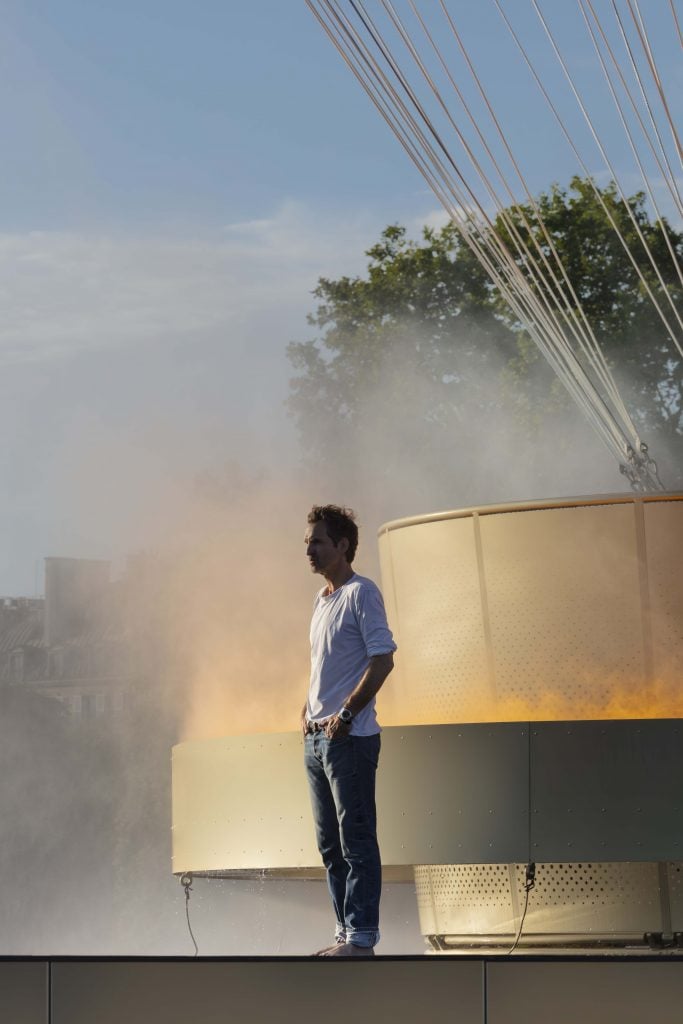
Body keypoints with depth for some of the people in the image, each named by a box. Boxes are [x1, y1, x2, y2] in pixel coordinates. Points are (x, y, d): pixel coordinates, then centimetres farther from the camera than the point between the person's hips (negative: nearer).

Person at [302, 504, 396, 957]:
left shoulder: (361, 593, -9)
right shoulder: (322, 599, 18)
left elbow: (383, 659, -16)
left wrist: (346, 714, -18)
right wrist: (309, 711, 12)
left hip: (351, 738, -9)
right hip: (317, 736, 9)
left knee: (357, 841, -6)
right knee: (331, 845, 12)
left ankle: (362, 937, -4)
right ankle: (346, 933, 19)